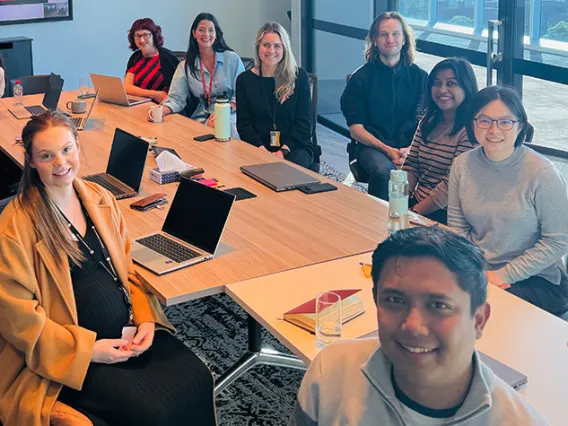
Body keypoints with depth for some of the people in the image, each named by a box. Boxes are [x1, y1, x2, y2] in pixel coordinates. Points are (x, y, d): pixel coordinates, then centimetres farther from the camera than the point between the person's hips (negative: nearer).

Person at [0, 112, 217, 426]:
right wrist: (87, 349, -17)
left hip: (129, 334, 6)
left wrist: (145, 318, -3)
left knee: (197, 381, -12)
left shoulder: (100, 199, 6)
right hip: (71, 355, -6)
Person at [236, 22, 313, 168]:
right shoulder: (245, 79, 8)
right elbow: (243, 123, 2)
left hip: (294, 147, 0)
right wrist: (261, 149, -16)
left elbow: (304, 123, -1)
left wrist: (284, 150, -15)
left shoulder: (299, 77, 5)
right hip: (258, 148, 0)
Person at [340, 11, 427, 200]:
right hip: (371, 146, -1)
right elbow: (356, 128, 0)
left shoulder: (419, 76, 9)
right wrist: (387, 150, -14)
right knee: (383, 170, -35)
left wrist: (410, 150, -15)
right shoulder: (360, 78, 4)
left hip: (410, 147, 2)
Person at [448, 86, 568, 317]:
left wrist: (504, 275, -14)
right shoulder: (463, 165, 0)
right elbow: (457, 227, 5)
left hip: (537, 281, -4)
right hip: (477, 272, 4)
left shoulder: (541, 173, -14)